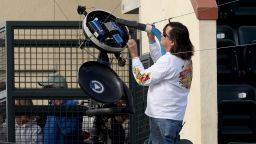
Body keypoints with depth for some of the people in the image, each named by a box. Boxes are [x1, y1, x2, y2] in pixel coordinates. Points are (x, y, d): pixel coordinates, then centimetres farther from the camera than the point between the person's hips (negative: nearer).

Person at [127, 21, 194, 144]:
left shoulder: (169, 61, -21)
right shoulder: (185, 60, 7)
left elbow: (143, 79, -13)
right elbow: (160, 62, 25)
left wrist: (134, 55, -6)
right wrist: (151, 40, 22)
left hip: (163, 119, -9)